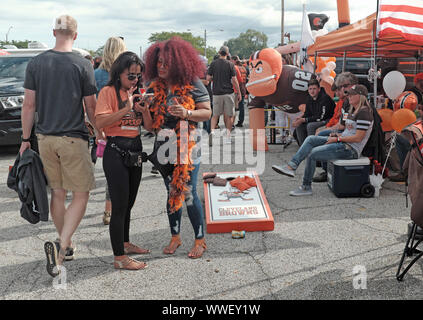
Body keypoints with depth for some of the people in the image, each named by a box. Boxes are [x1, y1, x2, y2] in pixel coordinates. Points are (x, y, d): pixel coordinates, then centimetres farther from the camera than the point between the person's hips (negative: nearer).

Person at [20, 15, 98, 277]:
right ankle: (61, 246, -11)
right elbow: (91, 108, -4)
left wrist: (26, 139, 11)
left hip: (45, 138, 4)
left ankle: (67, 246, 27)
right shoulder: (82, 65, -8)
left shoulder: (36, 63, 2)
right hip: (73, 138, -4)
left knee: (57, 194, 15)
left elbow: (29, 105, 3)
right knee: (81, 194, 4)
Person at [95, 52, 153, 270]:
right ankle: (119, 258, 0)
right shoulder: (108, 91, -7)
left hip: (135, 151, 7)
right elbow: (100, 122, -20)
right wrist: (126, 109, -25)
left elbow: (149, 127, 8)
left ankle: (125, 244, 32)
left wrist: (144, 110, -10)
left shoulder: (137, 94, 13)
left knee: (129, 203, 17)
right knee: (119, 205, -6)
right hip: (116, 151, -7)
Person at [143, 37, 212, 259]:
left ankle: (200, 239, 10)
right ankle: (175, 237, 26)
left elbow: (207, 113, -5)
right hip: (163, 147, 4)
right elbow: (150, 117, 15)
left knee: (187, 192, -6)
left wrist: (187, 113, -21)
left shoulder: (192, 84, -6)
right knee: (172, 192, 12)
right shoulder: (154, 87, 7)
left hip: (187, 146, -4)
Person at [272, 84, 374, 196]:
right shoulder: (352, 111, 17)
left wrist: (337, 139, -14)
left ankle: (306, 187, -4)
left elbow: (358, 138, -19)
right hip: (343, 144, 10)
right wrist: (338, 135, 6)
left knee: (312, 154, -17)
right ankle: (291, 166, -13)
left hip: (351, 149, -10)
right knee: (311, 139, -1)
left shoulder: (364, 112, -14)